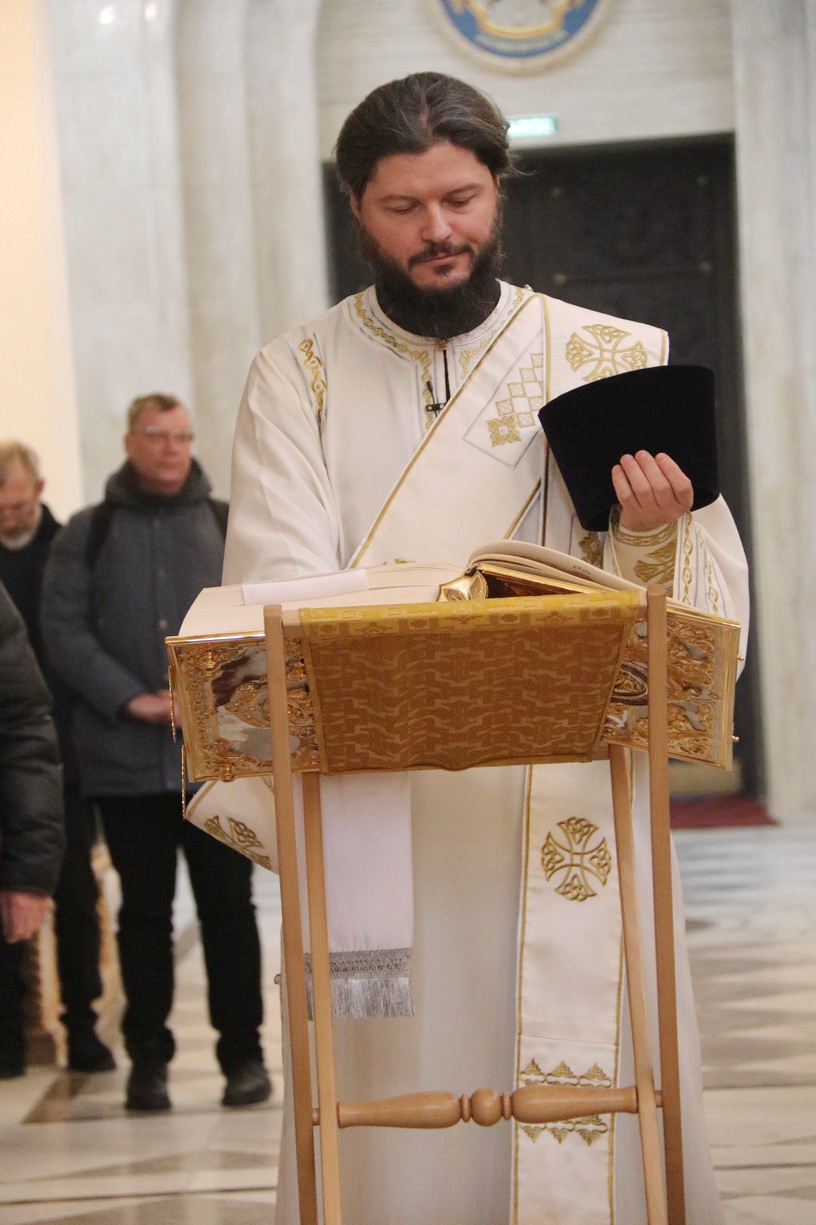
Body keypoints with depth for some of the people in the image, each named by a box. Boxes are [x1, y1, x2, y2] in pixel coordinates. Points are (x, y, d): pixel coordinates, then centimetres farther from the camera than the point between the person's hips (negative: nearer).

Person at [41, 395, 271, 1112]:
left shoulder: (229, 527, 10)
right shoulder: (88, 534, 7)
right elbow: (64, 630, -1)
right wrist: (131, 701, -11)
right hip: (126, 759, 0)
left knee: (228, 906, 3)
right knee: (144, 911, 7)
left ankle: (243, 1052, 12)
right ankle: (147, 1057, 15)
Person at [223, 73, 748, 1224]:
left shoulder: (613, 360, 8)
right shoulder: (299, 376, 7)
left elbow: (705, 597, 4)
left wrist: (651, 535, -19)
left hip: (568, 804, 0)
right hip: (377, 816, 0)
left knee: (586, 1100, -1)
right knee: (396, 1105, -2)